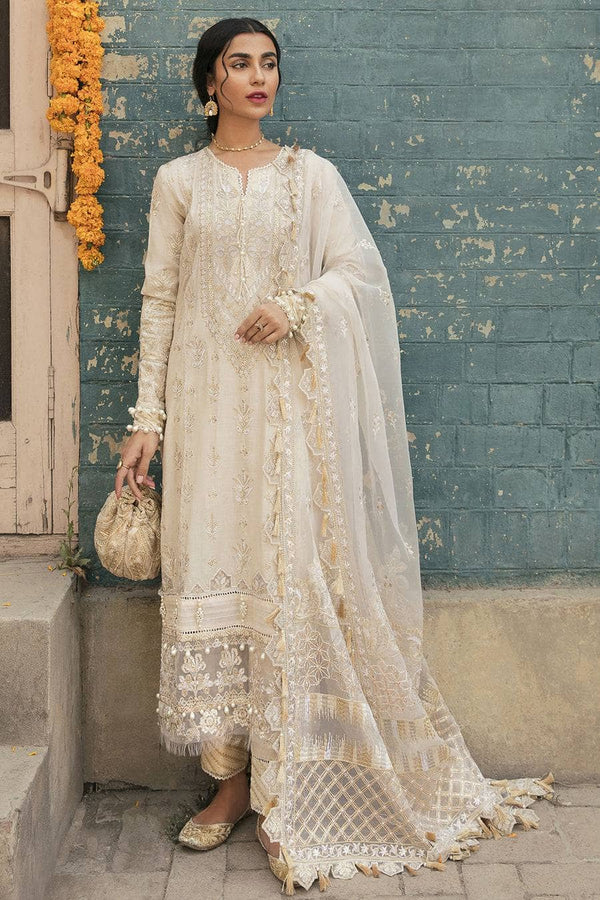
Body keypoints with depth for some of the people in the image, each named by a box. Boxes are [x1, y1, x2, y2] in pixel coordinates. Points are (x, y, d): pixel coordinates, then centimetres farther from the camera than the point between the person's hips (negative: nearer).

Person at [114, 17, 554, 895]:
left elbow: (362, 269, 5)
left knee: (292, 568, -3)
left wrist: (297, 307, -15)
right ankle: (235, 775, 8)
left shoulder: (311, 173, 9)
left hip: (292, 399, 0)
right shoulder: (179, 180, 10)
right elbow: (159, 301, 7)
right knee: (211, 569, -3)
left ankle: (287, 777, 8)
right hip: (207, 401, 1)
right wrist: (147, 418, 1)